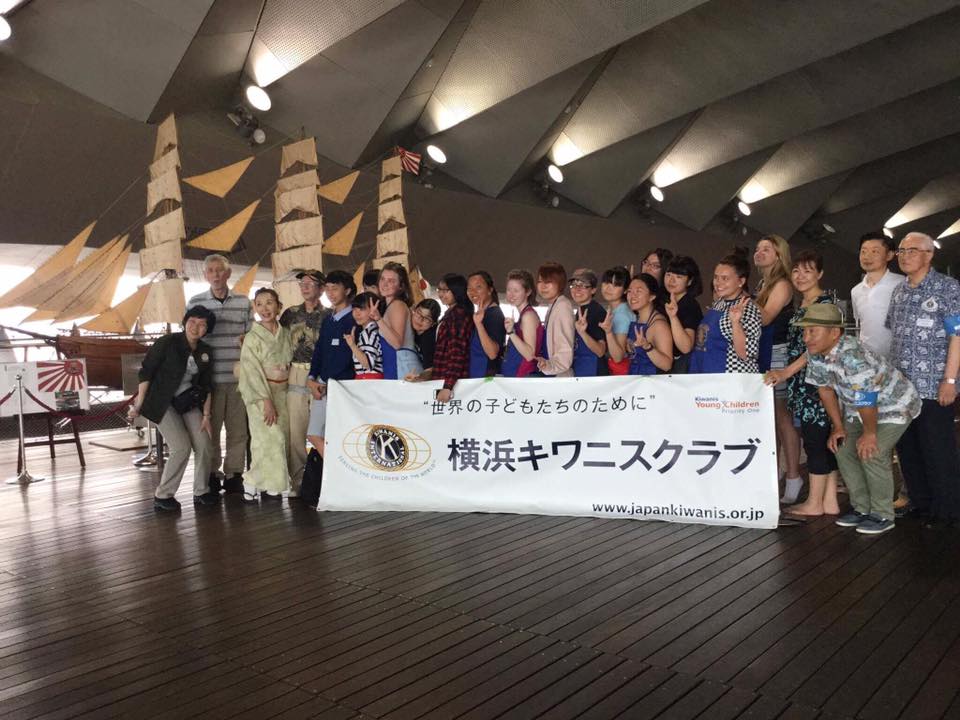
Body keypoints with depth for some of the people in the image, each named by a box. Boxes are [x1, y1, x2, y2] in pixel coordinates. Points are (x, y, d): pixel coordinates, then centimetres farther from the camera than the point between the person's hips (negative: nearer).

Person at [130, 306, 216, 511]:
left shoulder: (205, 352, 1)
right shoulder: (167, 343, -15)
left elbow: (207, 386, 6)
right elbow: (145, 372, -14)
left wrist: (206, 415, 1)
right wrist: (138, 404, -16)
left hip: (188, 401, 6)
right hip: (162, 403, -6)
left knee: (204, 445, -2)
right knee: (181, 447, -16)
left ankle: (201, 491, 16)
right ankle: (162, 495, 1)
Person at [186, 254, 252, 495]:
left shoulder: (244, 302, 9)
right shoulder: (195, 303, 6)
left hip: (238, 376, 1)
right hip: (209, 377, -1)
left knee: (238, 428, 4)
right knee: (209, 429, 3)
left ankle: (234, 474, 15)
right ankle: (211, 475, 16)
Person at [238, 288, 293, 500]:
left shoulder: (286, 334, 8)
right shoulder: (252, 337, -6)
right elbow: (253, 371, -10)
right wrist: (266, 401, -17)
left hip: (282, 393, 5)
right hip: (260, 394, -5)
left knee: (283, 437, 2)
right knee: (270, 438, -10)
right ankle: (269, 486, 0)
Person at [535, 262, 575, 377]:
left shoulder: (563, 306, -12)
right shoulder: (551, 306, 13)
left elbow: (566, 350, -20)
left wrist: (549, 365, -33)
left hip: (560, 376, -8)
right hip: (550, 375, 8)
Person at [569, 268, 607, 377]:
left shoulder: (597, 311, -12)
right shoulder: (579, 311, 11)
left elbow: (600, 351, -20)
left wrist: (583, 333, -32)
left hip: (593, 371, -8)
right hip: (577, 371, 8)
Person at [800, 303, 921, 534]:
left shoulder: (852, 356, -39)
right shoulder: (814, 354, -12)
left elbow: (866, 400, -32)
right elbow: (825, 388, 1)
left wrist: (869, 433, -20)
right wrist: (838, 426, 3)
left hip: (893, 405, -8)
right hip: (857, 409, 8)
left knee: (871, 453, -17)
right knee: (844, 451, 3)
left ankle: (882, 515, 1)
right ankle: (862, 508, 19)